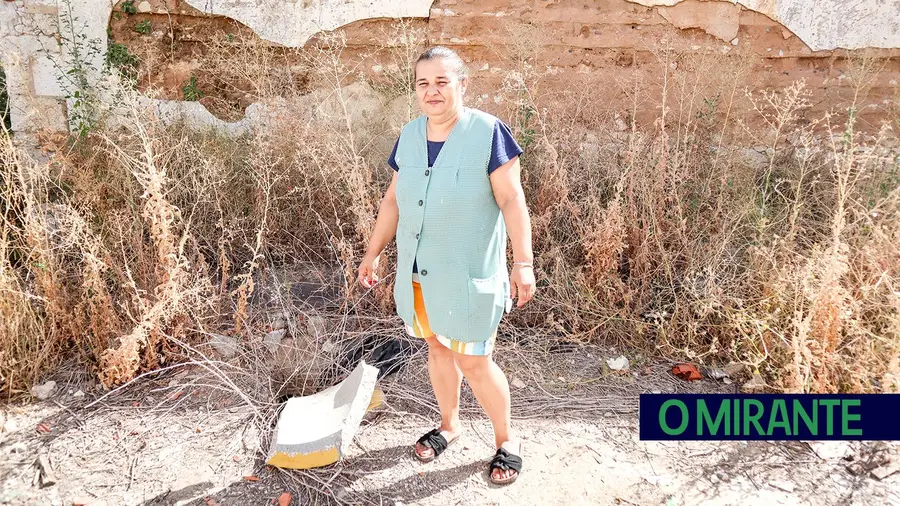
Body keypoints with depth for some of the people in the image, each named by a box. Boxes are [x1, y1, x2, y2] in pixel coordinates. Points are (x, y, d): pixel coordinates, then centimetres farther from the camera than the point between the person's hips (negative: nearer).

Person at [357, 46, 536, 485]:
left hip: (468, 274, -5)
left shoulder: (487, 132, -13)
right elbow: (393, 199, 11)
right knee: (437, 348, 17)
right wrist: (373, 252, 13)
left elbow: (512, 200, -14)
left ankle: (506, 440, 24)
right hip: (418, 271, 6)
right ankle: (449, 424, 39)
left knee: (473, 361, 0)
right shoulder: (409, 135, 4)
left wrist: (522, 262, -18)